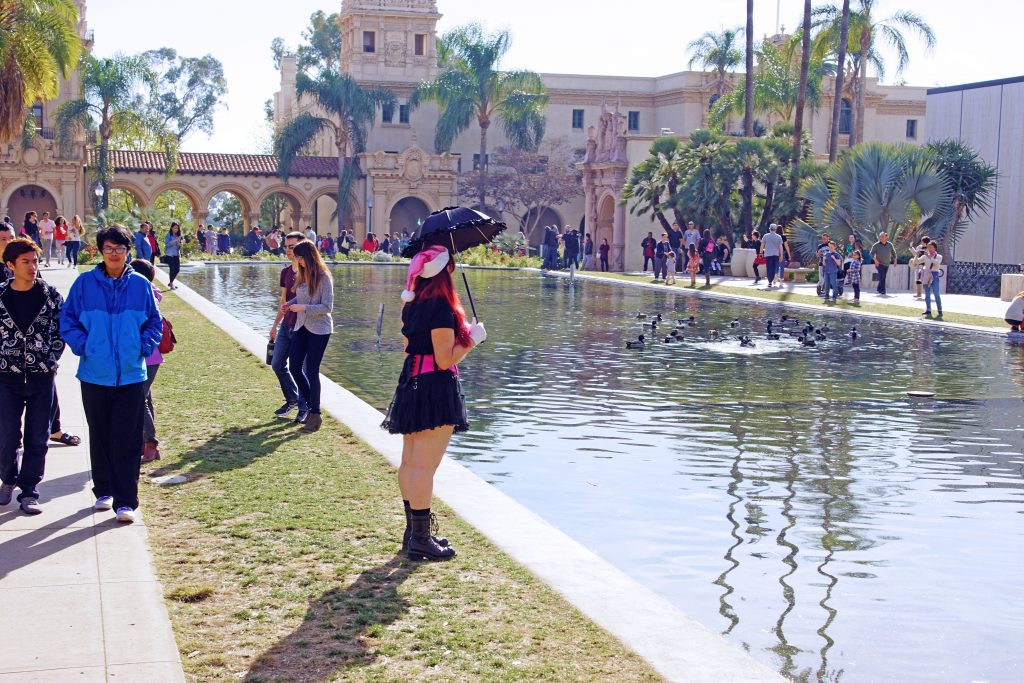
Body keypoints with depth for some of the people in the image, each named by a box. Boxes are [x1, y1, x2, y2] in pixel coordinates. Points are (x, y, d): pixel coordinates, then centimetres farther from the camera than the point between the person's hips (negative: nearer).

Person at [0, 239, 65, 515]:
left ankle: (29, 492, 13)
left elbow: (61, 329, 6)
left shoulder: (50, 295, 0)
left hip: (42, 376, 0)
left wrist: (52, 359, -1)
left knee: (37, 438, 3)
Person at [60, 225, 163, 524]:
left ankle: (125, 501, 0)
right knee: (100, 436, 13)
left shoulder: (141, 285, 1)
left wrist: (144, 348, -4)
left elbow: (155, 322, 10)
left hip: (131, 374, -1)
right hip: (95, 374, 1)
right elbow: (67, 320, 4)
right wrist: (83, 346, -8)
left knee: (128, 441, -3)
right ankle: (104, 491, 29)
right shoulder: (85, 283, -1)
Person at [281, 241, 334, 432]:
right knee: (294, 367, 7)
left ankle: (315, 414, 8)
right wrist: (290, 303, 1)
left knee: (311, 371, -4)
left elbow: (327, 307, -17)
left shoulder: (323, 277, -15)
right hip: (301, 327, 7)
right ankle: (311, 406, 24)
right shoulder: (302, 275, 7)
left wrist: (302, 307, -22)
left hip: (319, 329, -7)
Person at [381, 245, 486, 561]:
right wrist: (473, 339, -4)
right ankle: (420, 539, 0)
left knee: (409, 463, 14)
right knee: (424, 467, -5)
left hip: (411, 382, 9)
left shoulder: (413, 304, 9)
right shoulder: (441, 306, -17)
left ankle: (413, 532, 24)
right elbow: (445, 360, -18)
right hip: (436, 389, -9)